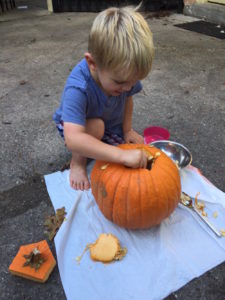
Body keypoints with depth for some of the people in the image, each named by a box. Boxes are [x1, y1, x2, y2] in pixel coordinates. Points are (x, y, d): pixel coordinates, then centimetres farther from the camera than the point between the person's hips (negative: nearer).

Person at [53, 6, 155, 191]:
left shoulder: (124, 73, -24)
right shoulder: (78, 87, -41)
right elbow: (73, 139, -50)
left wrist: (127, 130, -11)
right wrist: (122, 155, -55)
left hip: (112, 124, 5)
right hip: (79, 125, -4)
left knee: (139, 160, -7)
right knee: (96, 126, -39)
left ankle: (94, 148, 14)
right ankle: (78, 161, -9)